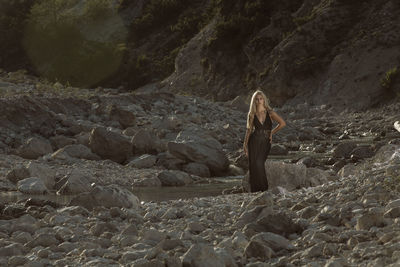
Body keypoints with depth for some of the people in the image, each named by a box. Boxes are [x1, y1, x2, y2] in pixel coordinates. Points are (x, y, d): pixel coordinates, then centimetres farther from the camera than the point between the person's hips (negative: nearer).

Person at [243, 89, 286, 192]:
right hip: (254, 142, 1)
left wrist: (272, 132, 2)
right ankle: (255, 190, 3)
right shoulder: (252, 114, 6)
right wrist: (245, 144, 5)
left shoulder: (270, 113, 2)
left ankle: (263, 188, -2)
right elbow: (249, 129, 9)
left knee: (259, 164, -11)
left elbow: (282, 123, 0)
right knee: (253, 164, -4)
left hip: (266, 142, -1)